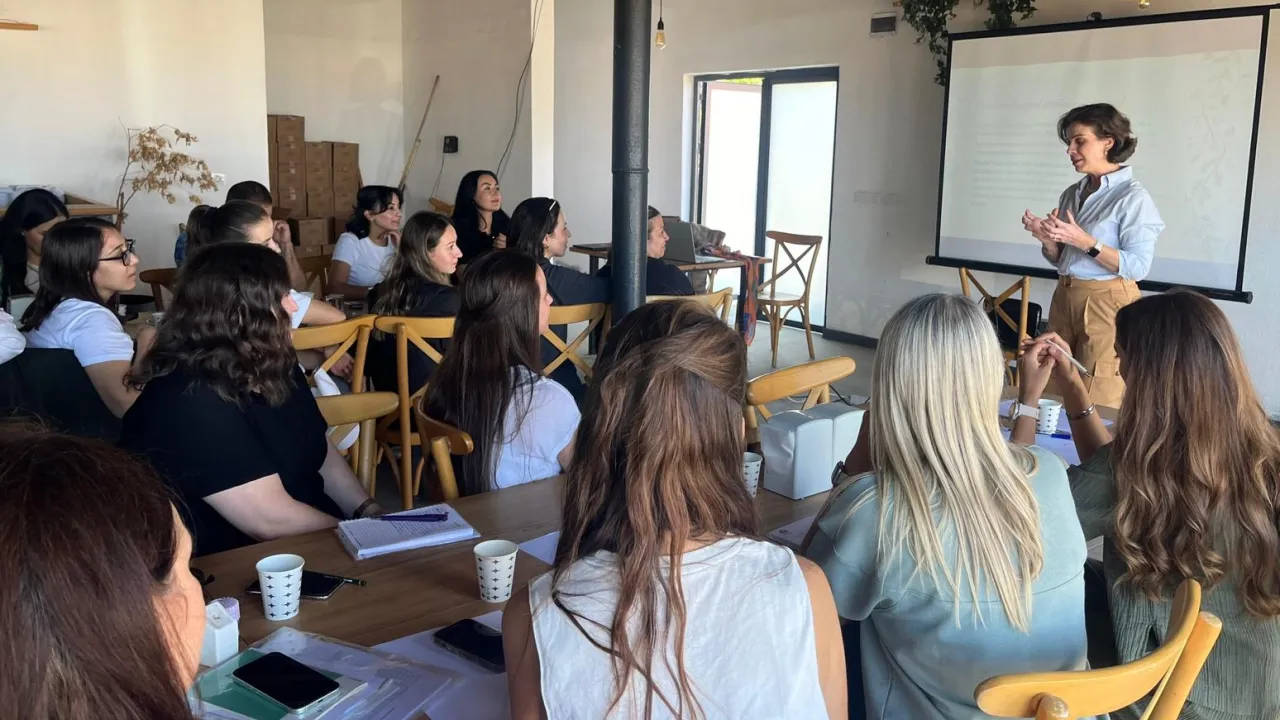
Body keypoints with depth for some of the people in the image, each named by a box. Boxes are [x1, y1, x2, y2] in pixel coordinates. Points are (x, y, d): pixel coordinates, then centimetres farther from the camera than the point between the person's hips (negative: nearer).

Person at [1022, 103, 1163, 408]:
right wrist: (1048, 240, -3)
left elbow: (1138, 267, -17)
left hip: (1106, 305, -7)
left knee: (1098, 406, -1)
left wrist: (1084, 241, -22)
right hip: (1064, 299, 7)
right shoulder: (1072, 194, 11)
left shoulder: (1133, 197, -10)